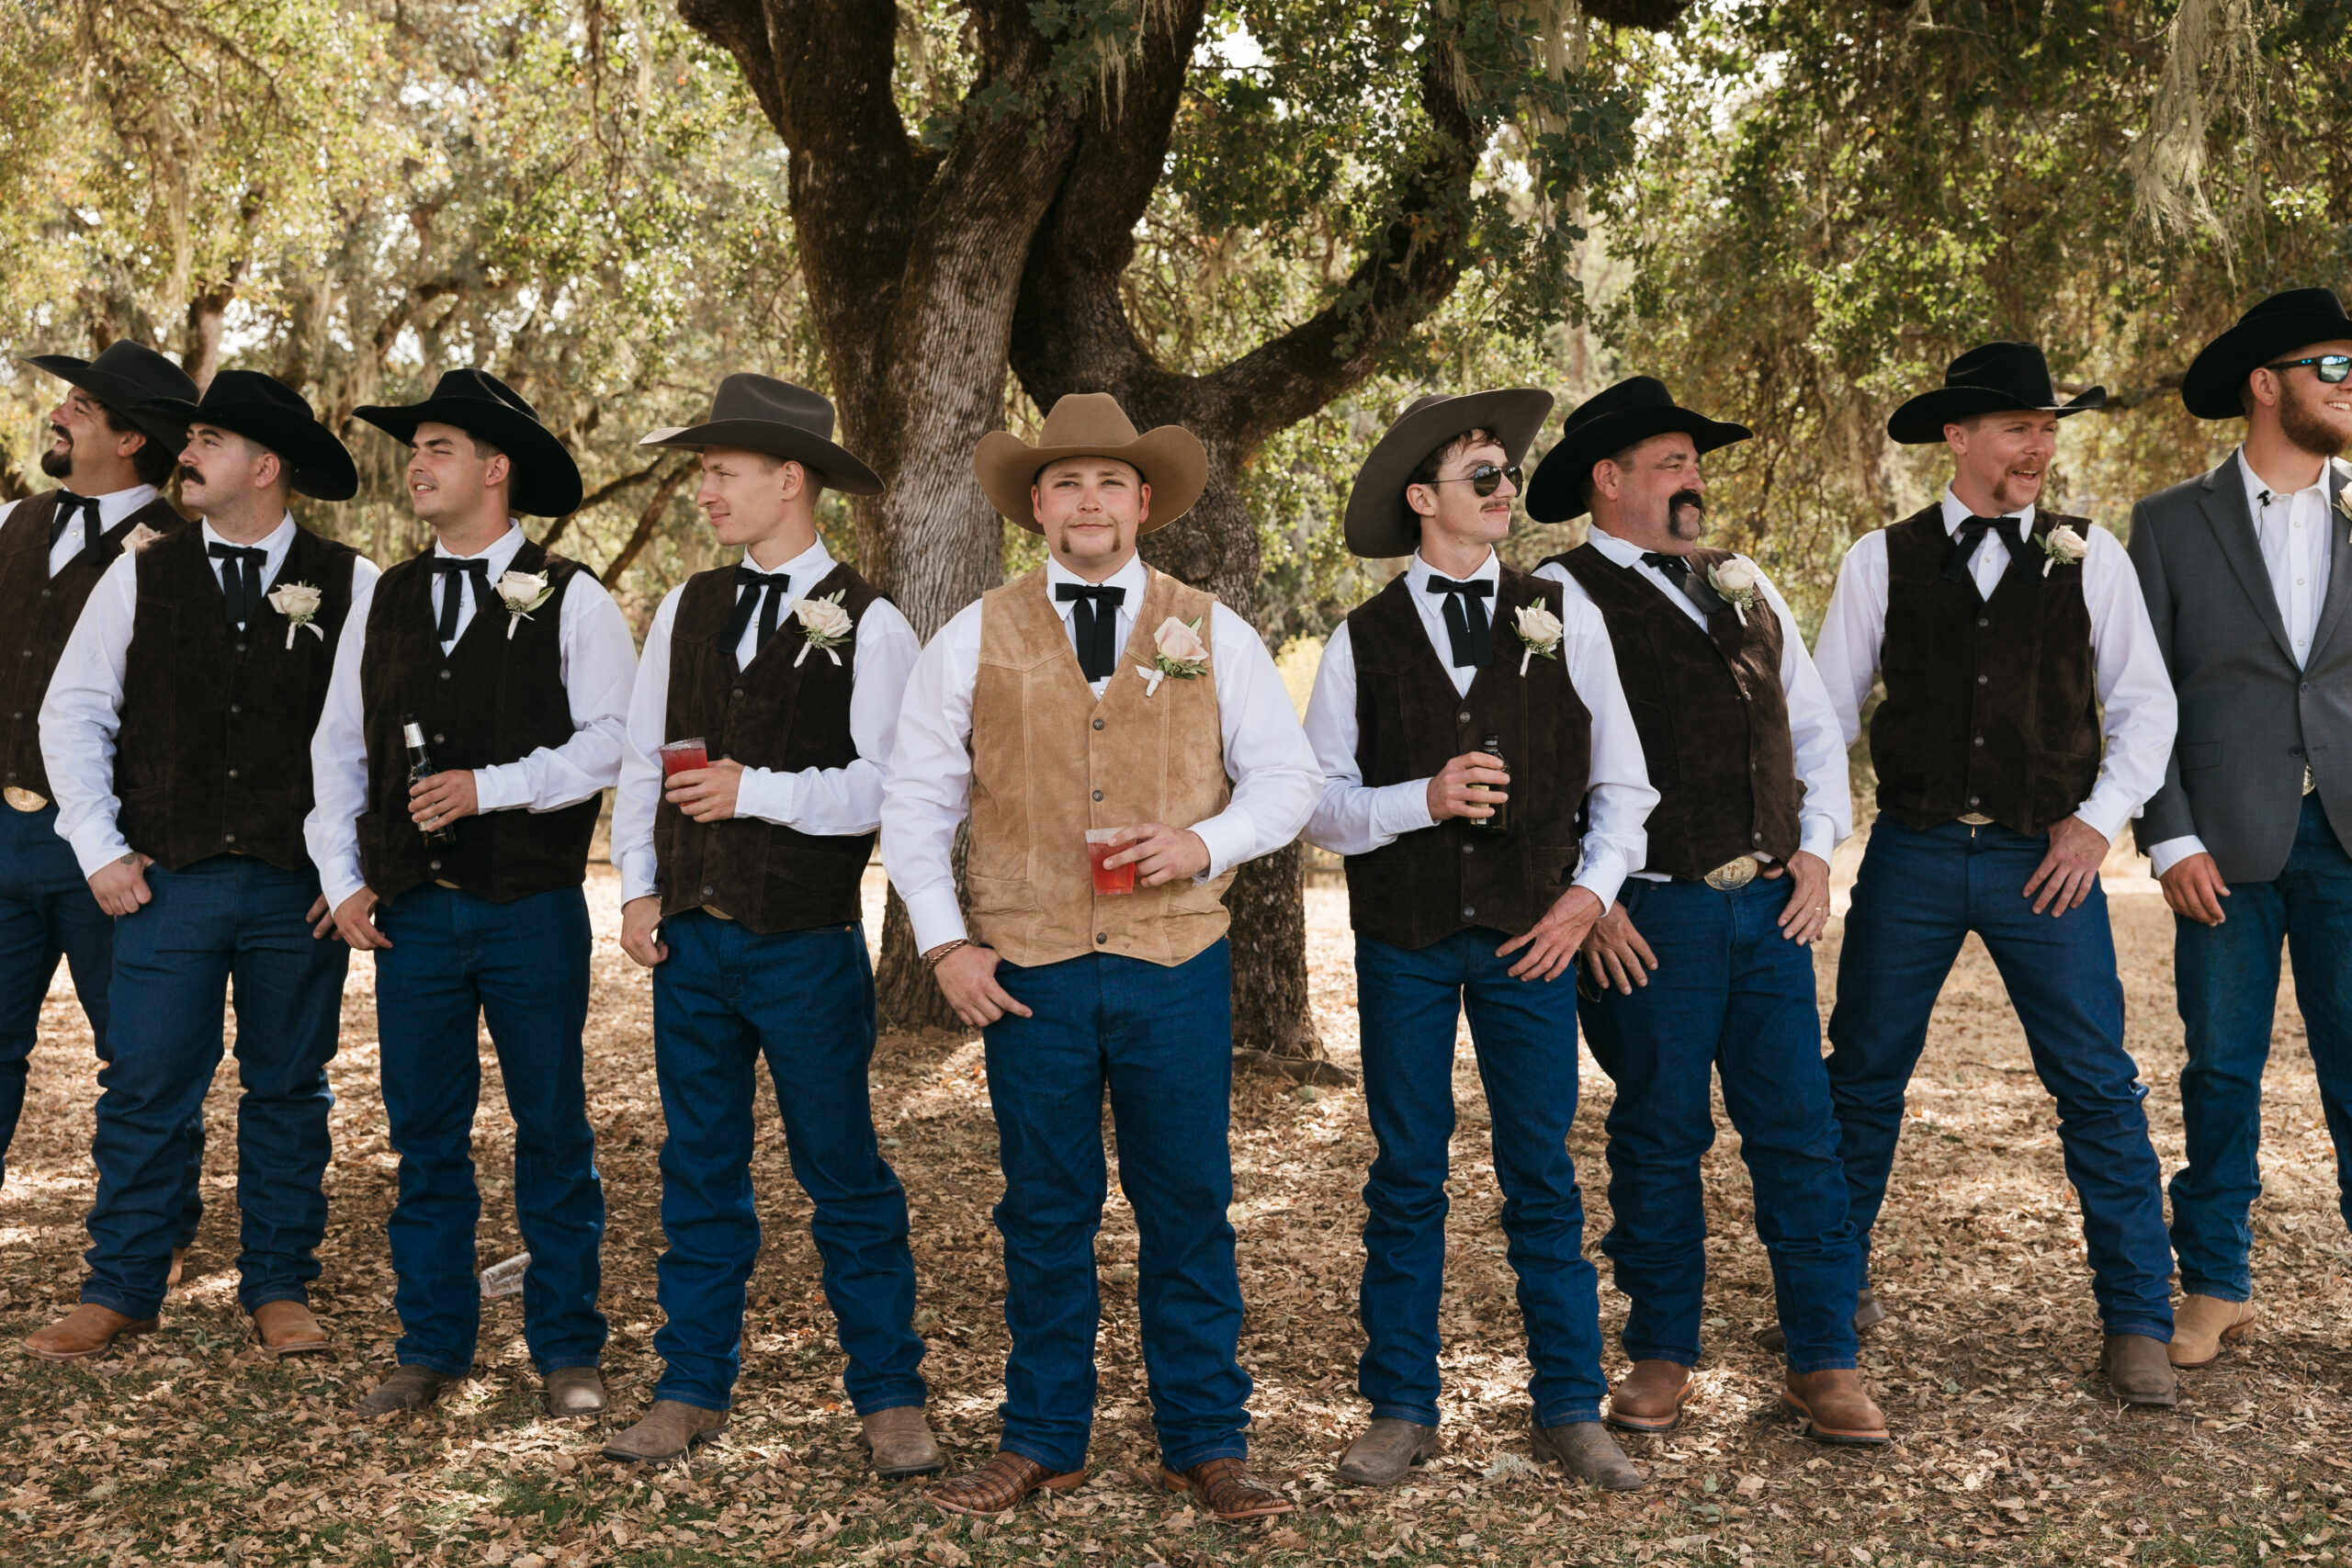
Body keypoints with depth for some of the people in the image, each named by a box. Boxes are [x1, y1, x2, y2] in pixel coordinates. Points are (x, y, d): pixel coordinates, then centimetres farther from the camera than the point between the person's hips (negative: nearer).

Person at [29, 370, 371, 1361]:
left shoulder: (353, 589, 0)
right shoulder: (140, 578, 6)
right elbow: (73, 713, 8)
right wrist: (100, 850, 0)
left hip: (300, 891, -1)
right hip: (166, 883, 1)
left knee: (289, 1093, 9)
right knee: (145, 1092, 3)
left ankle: (279, 1289, 21)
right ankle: (119, 1292, 16)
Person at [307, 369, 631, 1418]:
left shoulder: (570, 600, -2)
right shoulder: (382, 604, 11)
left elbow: (611, 740, -9)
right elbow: (338, 749, 13)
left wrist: (489, 787, -17)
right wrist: (345, 880, 5)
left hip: (534, 908, -4)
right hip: (412, 910, 4)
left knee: (553, 1133, 5)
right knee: (425, 1135, 9)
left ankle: (566, 1349, 17)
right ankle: (431, 1347, 21)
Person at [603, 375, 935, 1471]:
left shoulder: (868, 627, -6)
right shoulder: (685, 610, 10)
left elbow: (889, 786, -14)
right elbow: (641, 759, 12)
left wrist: (757, 790, -18)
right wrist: (638, 887, 3)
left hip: (807, 946, -4)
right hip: (689, 936, 5)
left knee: (844, 1175, 3)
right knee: (699, 1172, 12)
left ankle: (889, 1399, 14)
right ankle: (693, 1391, 23)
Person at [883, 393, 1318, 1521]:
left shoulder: (1213, 633, 7)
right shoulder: (975, 637, 6)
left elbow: (1287, 780, 8)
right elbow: (916, 800, 8)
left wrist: (1207, 843, -11)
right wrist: (943, 942, -1)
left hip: (1177, 966, 0)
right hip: (1030, 970, 0)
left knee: (1188, 1210, 5)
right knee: (1044, 1215, 8)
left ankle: (1205, 1445, 18)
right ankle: (1041, 1441, 22)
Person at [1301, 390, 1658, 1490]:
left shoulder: (1564, 622, 7)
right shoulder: (1363, 641, 3)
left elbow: (1621, 785, 10)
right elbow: (1317, 804, 0)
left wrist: (1588, 893, -3)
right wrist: (1422, 799, -16)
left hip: (1531, 938, 1)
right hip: (1403, 942, 0)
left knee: (1543, 1176, 5)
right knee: (1407, 1180, 6)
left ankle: (1570, 1410, 16)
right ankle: (1402, 1411, 17)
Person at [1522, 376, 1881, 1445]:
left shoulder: (1744, 587, 17)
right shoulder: (1564, 598, -4)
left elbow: (1815, 723, 22)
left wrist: (1816, 849, 9)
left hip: (1770, 905, 5)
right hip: (1648, 916, -5)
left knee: (1799, 1134, 5)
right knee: (1659, 1141, 5)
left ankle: (1823, 1361, 15)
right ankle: (1660, 1356, 21)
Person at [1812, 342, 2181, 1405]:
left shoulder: (2089, 557, 4)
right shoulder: (1882, 561, 3)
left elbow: (2144, 700, 7)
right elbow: (1827, 709, 6)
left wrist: (2100, 818, -4)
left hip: (2047, 862, 0)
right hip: (1912, 856, 1)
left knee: (2099, 1088, -1)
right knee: (1862, 1077, 9)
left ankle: (2137, 1326, 12)